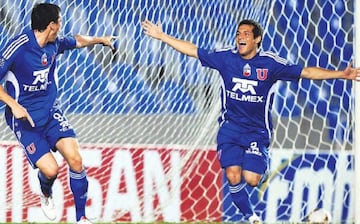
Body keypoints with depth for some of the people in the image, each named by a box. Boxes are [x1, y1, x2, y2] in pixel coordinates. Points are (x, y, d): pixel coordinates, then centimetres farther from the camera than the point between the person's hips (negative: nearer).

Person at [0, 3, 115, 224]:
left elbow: (77, 41, 24)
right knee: (50, 169, -17)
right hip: (25, 117, -5)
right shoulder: (18, 47, -21)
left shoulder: (54, 44, 0)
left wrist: (101, 39, 39)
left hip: (51, 111, 5)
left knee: (75, 159, -15)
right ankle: (46, 194, 22)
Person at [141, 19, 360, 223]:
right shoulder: (226, 57, -4)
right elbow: (193, 50, 3)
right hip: (230, 128, 1)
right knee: (233, 177, -14)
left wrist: (342, 74, -13)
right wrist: (162, 36, 2)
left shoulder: (270, 63, -8)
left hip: (258, 130, -1)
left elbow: (305, 72, -6)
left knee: (251, 180, -13)